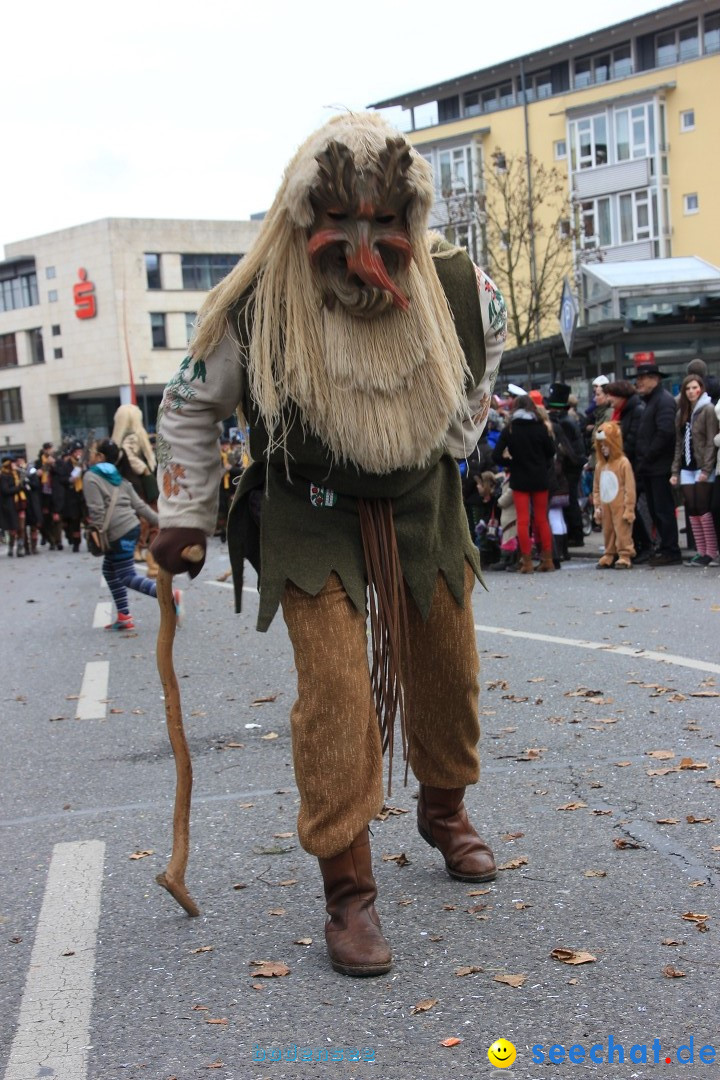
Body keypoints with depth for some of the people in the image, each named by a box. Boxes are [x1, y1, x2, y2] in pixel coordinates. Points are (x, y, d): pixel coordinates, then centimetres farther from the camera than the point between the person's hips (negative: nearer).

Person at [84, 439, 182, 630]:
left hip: (119, 532, -9)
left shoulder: (91, 477, -7)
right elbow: (139, 504, 13)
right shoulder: (118, 477, 17)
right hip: (131, 527, 9)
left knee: (127, 577, -7)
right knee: (109, 570, 18)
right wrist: (161, 521, 12)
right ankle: (123, 616, 17)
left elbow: (97, 510, -16)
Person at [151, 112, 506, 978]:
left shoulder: (459, 288, -15)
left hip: (422, 504, 4)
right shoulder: (255, 309, -22)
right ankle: (348, 890, -2)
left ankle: (445, 812, 39)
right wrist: (185, 517, -4)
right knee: (335, 691, -13)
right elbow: (189, 408, -4)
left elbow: (485, 353, 11)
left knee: (447, 670, 12)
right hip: (310, 516, -3)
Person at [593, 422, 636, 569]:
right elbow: (596, 488, 16)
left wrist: (629, 509, -12)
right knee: (607, 532, 11)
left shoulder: (623, 463, -10)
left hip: (620, 507, -6)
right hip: (605, 507, 6)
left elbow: (630, 488, -11)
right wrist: (597, 506, 10)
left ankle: (625, 556, 1)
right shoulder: (600, 465, 10)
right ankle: (609, 556, 19)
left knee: (622, 532, -4)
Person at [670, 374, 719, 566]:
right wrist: (675, 471, 9)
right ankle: (701, 552, 7)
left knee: (703, 509, -8)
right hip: (687, 468, 7)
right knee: (692, 511, 3)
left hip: (703, 467, -7)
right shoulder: (682, 413, 16)